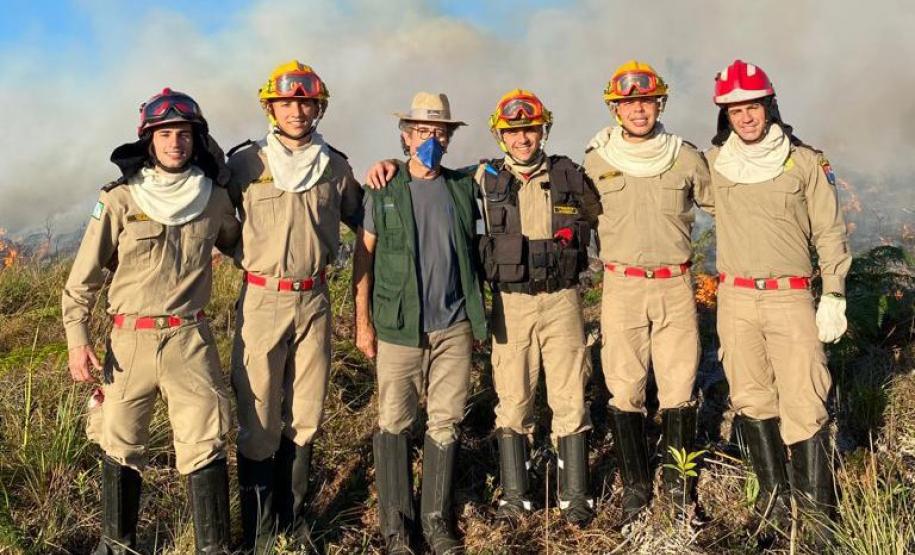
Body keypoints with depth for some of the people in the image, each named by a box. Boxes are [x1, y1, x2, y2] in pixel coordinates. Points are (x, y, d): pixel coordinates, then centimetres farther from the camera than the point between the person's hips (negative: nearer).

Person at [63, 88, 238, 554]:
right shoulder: (119, 200, -3)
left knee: (204, 447, -2)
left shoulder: (214, 199, 3)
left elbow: (238, 243, 26)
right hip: (130, 341, 0)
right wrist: (77, 338, -6)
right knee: (120, 445, 12)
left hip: (190, 339, 0)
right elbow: (83, 277, 0)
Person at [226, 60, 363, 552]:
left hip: (314, 302, 3)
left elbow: (362, 217, 23)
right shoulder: (246, 162, 0)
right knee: (259, 421, 0)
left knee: (304, 418, 10)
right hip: (262, 301, -3)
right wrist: (246, 256, 2)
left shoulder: (335, 166, 8)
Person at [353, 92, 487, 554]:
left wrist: (477, 318, 12)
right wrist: (362, 321, -4)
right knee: (394, 424, 2)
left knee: (445, 422, 6)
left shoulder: (462, 188, 9)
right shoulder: (383, 192, 1)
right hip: (399, 327, -2)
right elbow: (363, 258, 1)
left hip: (454, 328, 3)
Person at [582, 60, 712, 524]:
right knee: (625, 393, 3)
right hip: (622, 287, 0)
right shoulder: (596, 161, 2)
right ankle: (635, 488, 18)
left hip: (675, 286, 1)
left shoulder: (685, 158, 3)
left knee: (678, 390, 5)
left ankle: (680, 486, 21)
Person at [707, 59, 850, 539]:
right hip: (736, 298, 2)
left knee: (804, 402, -6)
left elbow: (829, 233, 4)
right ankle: (774, 492, 22)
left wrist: (834, 295, 0)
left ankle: (818, 505, 5)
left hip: (791, 297, -2)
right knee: (752, 399, 8)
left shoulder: (805, 162, 2)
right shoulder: (714, 162, 6)